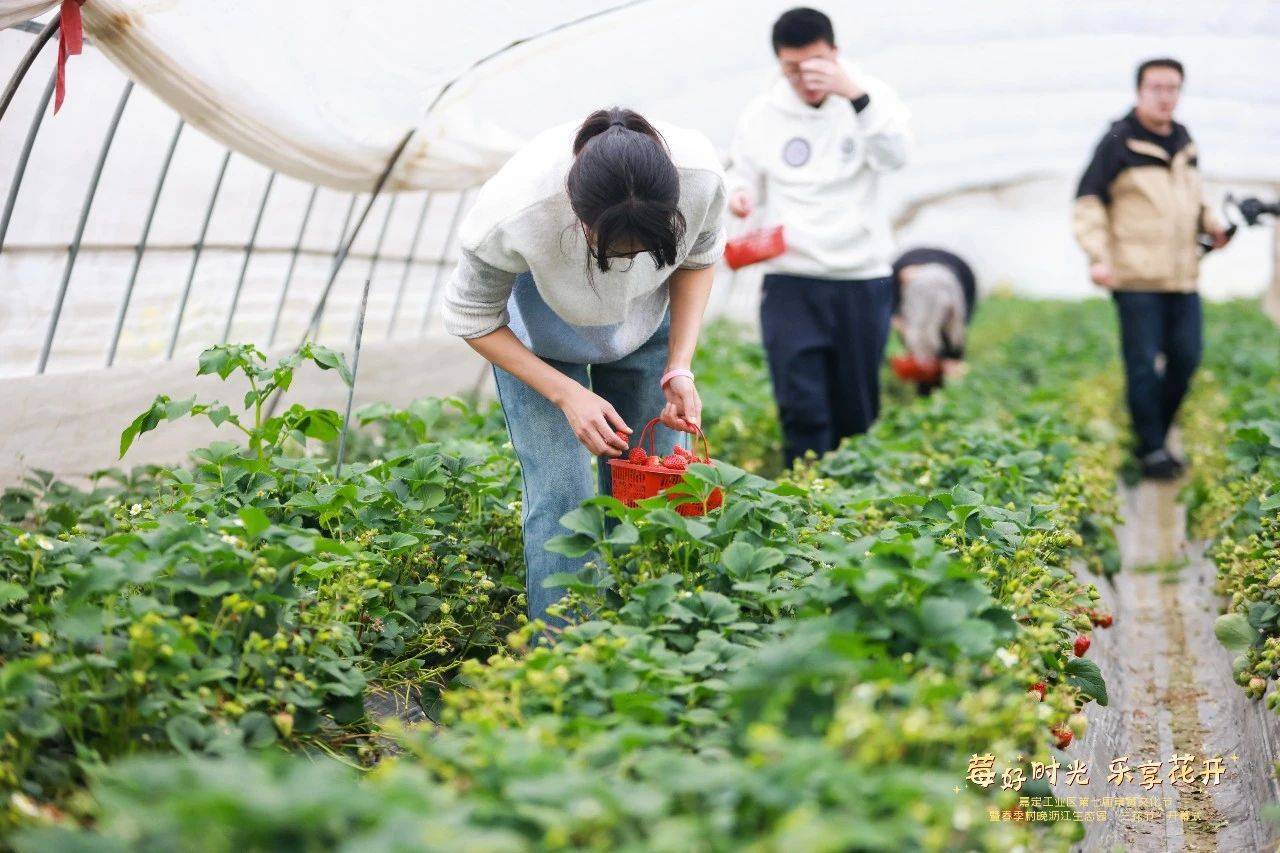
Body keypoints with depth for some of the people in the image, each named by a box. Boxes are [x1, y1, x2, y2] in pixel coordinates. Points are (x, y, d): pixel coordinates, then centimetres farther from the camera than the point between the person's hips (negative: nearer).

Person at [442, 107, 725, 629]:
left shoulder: (700, 175, -33)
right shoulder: (513, 214, -41)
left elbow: (699, 257, -8)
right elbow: (470, 319, -20)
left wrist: (680, 366, -18)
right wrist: (566, 394, -27)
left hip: (645, 322, 3)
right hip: (539, 333, -2)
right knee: (561, 496, -14)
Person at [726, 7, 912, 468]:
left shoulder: (869, 97, -1)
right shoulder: (761, 114, 3)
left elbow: (895, 154, -18)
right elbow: (746, 176, 15)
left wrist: (856, 95, -29)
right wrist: (739, 194, -8)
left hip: (862, 278, 0)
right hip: (789, 279, 0)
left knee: (858, 408, 10)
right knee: (801, 405, -8)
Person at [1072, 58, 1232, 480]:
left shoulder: (1184, 141, 14)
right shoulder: (1119, 142, -5)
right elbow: (1088, 202, -7)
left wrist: (1211, 223, 13)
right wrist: (1097, 256, -17)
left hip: (1182, 275, 6)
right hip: (1136, 276, -6)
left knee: (1185, 358, 6)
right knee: (1143, 363, -2)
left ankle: (1159, 428, 23)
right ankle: (1151, 449, 8)